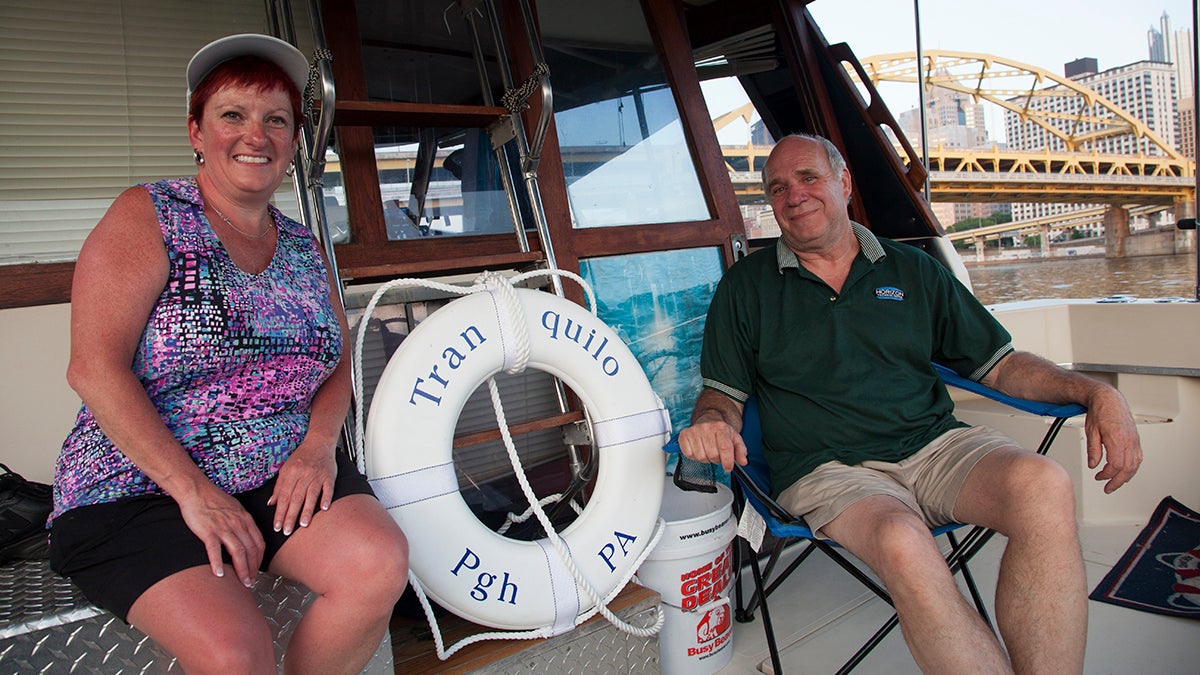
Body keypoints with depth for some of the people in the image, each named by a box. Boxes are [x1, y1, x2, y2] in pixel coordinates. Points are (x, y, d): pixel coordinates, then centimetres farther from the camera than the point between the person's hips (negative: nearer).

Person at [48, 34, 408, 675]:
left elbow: (337, 365, 14)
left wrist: (318, 442, -8)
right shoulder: (145, 218, -5)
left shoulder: (304, 247, 12)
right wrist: (193, 490, -18)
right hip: (141, 489, -4)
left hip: (285, 476, 5)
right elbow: (94, 369, -13)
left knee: (381, 563, -21)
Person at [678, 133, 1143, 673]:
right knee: (903, 545, -35)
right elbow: (723, 392, 10)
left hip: (935, 444, 3)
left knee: (1044, 486, -28)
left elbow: (998, 364, 17)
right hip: (828, 469, -2)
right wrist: (712, 423, -14)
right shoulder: (747, 285, 10)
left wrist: (1096, 393, 2)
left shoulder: (912, 270, 15)